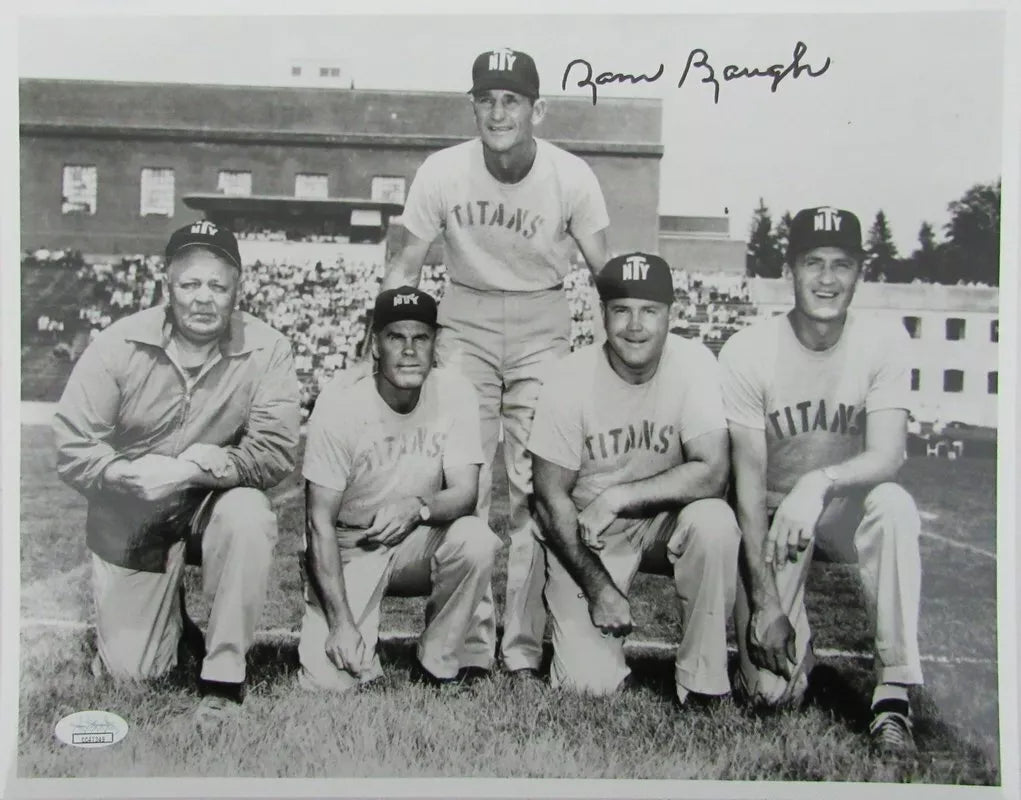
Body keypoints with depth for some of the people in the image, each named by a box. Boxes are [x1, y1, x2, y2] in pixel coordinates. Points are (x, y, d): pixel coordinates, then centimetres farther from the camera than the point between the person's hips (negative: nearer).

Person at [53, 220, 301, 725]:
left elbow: (276, 454, -20)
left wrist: (194, 468, -31)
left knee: (248, 517, -36)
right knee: (131, 673, -2)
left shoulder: (266, 351, -15)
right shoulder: (118, 346, -12)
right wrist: (131, 475, -29)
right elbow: (71, 452, -12)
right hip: (129, 521, 1)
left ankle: (224, 680, -18)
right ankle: (164, 612, 37)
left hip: (215, 506, 0)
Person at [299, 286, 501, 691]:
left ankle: (438, 663, -8)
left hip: (418, 544, 2)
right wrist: (341, 622, -24)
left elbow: (465, 493, -14)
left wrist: (418, 507, -38)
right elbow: (319, 521, -17)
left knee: (477, 539, -30)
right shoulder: (340, 404, -17)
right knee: (328, 679, -20)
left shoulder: (454, 392, -11)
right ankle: (358, 649, 17)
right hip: (349, 548, -2)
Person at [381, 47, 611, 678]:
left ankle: (524, 649, 5)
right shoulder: (442, 172, -10)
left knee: (534, 487, -4)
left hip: (543, 328, -1)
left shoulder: (571, 177, -12)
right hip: (464, 323, 1)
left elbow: (608, 274, -5)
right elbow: (406, 265, -1)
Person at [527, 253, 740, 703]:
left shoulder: (693, 363, -14)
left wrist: (618, 497, -27)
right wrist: (597, 585, -14)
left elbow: (712, 473, -23)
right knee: (590, 684, -14)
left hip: (664, 524, 1)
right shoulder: (571, 379, -15)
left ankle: (702, 687, -13)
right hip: (585, 536, -1)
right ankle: (576, 637, 24)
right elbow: (552, 498, -10)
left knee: (714, 521, -32)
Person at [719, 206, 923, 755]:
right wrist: (765, 601, -20)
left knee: (893, 504, -35)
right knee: (773, 691, -15)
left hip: (846, 510, 2)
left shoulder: (883, 343, -10)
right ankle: (794, 645, 24)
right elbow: (749, 478, -16)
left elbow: (888, 457, -21)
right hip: (772, 516, -1)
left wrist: (820, 482, -44)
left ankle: (893, 694, -22)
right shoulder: (747, 353, -15)